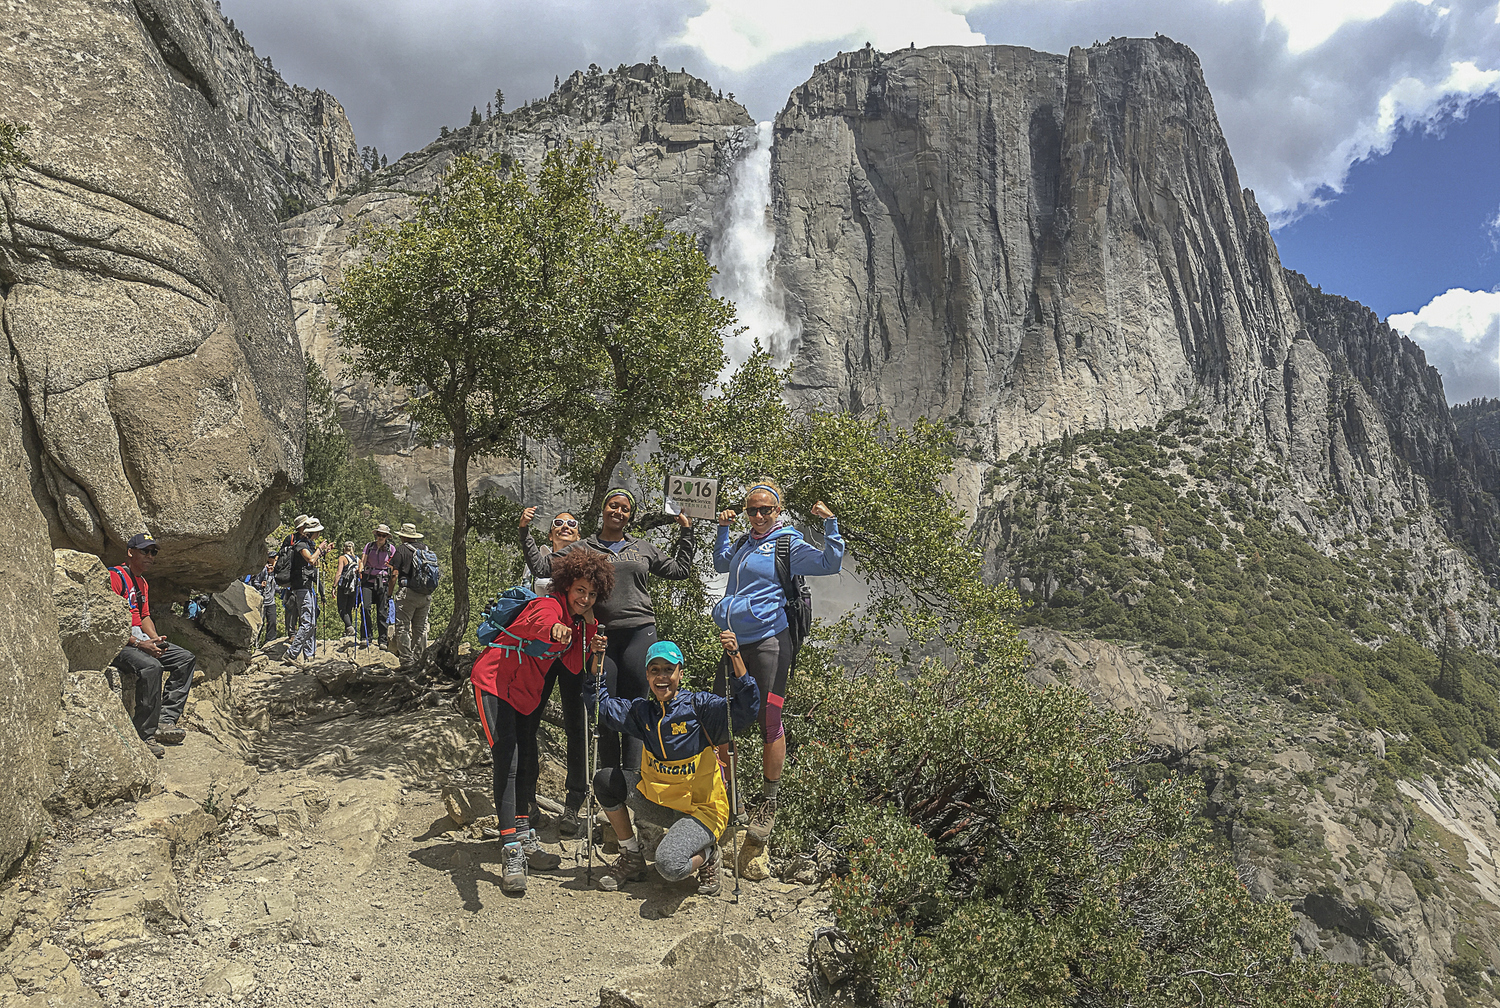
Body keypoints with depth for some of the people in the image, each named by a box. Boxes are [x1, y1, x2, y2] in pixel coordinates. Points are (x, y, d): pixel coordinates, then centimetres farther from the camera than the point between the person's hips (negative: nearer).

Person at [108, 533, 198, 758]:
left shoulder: (143, 583, 21)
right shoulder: (116, 576, -11)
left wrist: (156, 639, 3)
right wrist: (139, 644, -24)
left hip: (141, 639, 10)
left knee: (186, 659, 1)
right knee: (151, 667, -35)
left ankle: (165, 720, -7)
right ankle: (145, 736, -28)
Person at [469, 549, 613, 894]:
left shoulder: (578, 621, 7)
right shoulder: (549, 606, -20)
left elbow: (573, 666, 1)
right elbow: (535, 621, -46)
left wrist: (589, 627, -10)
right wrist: (553, 628, -69)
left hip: (527, 693, 9)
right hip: (494, 683, -9)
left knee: (528, 762, 15)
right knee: (507, 761, -18)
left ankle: (525, 840, 29)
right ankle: (511, 855, -19)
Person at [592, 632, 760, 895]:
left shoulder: (700, 706, -15)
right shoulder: (642, 711, 2)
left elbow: (747, 709, -28)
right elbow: (601, 705, 10)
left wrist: (735, 657, -40)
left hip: (702, 809, -6)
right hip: (658, 802, 7)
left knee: (669, 865, -31)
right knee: (605, 779, -5)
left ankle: (708, 857, 6)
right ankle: (632, 858, 11)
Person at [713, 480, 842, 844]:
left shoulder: (788, 543, 0)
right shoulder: (745, 544, 19)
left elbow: (830, 563, -8)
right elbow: (721, 564, 39)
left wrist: (830, 523, -16)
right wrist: (723, 528, 28)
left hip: (768, 643, -7)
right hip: (734, 642, 7)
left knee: (769, 722, -6)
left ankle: (768, 805, 6)